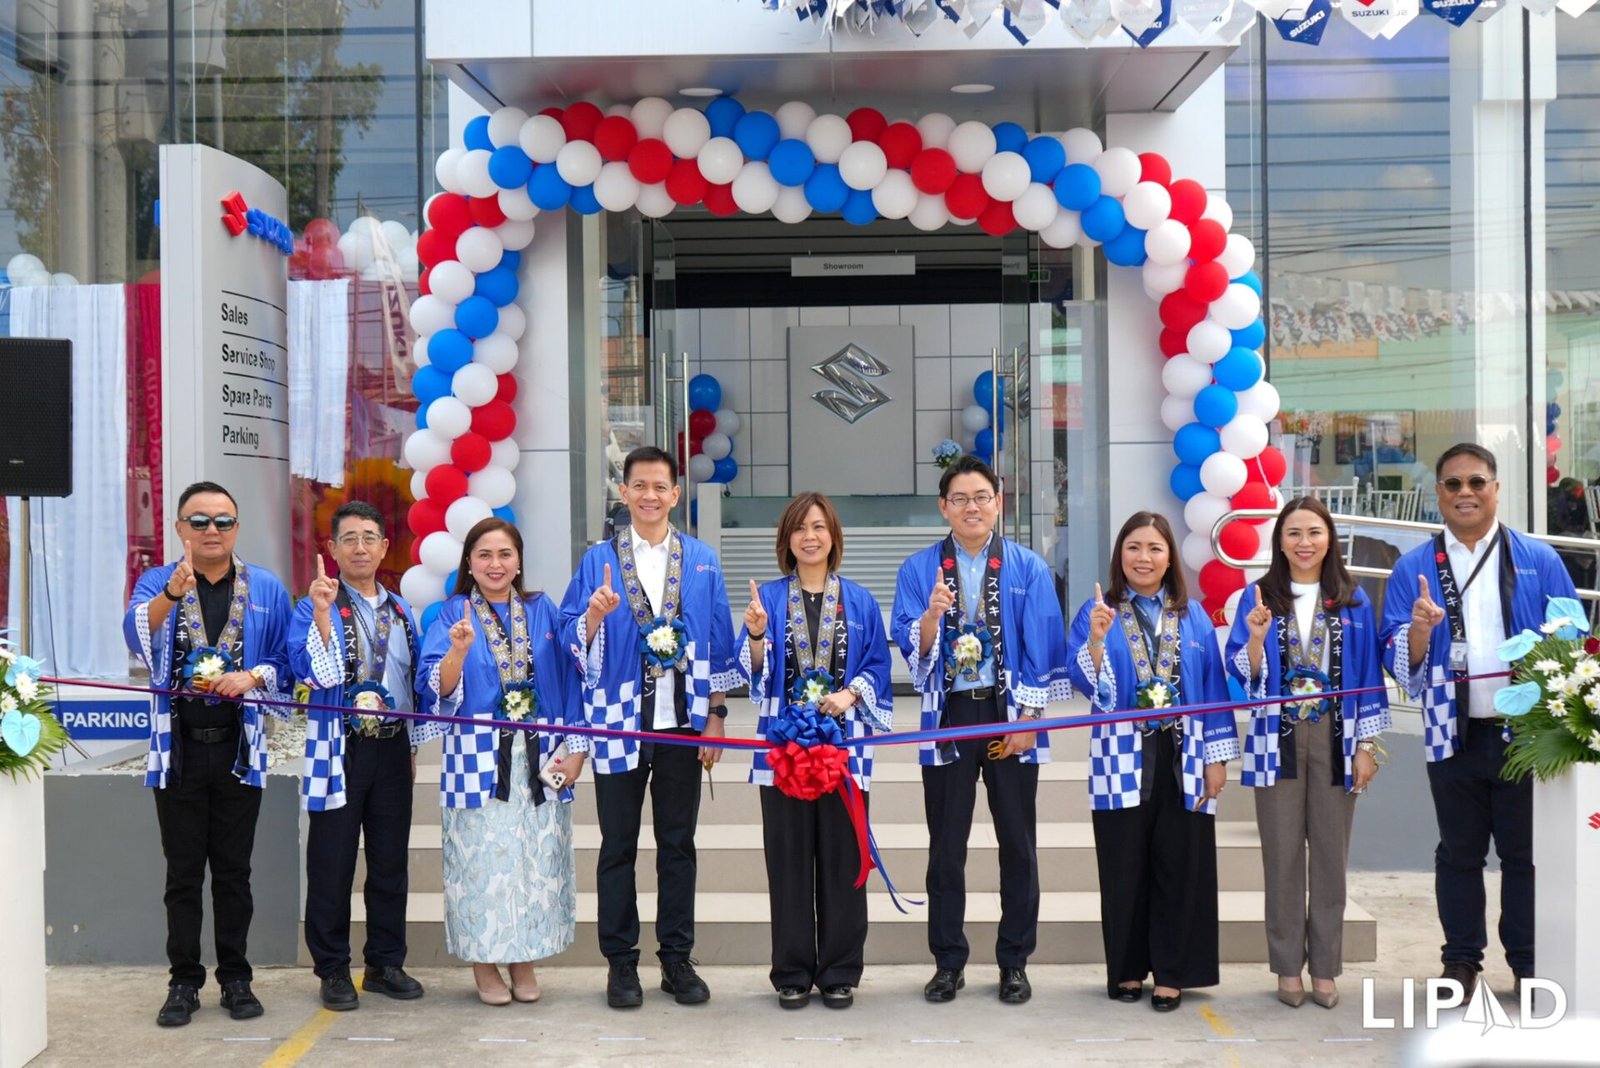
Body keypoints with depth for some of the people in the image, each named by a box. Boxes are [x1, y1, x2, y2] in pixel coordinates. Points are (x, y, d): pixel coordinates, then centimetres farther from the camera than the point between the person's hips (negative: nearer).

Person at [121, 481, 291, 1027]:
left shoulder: (266, 588, 5)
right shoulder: (157, 583, 2)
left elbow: (286, 660, 6)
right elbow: (137, 634, -18)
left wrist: (254, 676, -15)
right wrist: (171, 594, -37)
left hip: (239, 748, 1)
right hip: (178, 749, -1)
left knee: (234, 870, 8)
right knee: (183, 873, 5)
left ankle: (235, 978, 17)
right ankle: (183, 982, 13)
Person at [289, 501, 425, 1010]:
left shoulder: (400, 610, 13)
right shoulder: (314, 607, -2)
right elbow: (314, 672, -18)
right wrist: (322, 613, -25)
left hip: (393, 749, 4)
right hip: (339, 751, -4)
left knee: (390, 862, 9)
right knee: (332, 864, 1)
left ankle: (386, 964, 20)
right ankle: (333, 971, 12)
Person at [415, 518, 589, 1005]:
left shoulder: (542, 612, 10)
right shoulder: (451, 616, 2)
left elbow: (568, 681, 9)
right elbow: (436, 689, -8)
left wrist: (574, 750, 1)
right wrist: (458, 650, -27)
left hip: (539, 759, 3)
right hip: (479, 759, -2)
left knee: (537, 857, 4)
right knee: (484, 857, -1)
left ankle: (524, 960, 18)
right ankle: (484, 963, 13)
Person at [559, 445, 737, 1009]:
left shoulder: (702, 561, 6)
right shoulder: (599, 560, 3)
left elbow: (719, 642, 6)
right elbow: (572, 641, -1)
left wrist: (716, 714, 1)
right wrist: (594, 615, -21)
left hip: (682, 723, 1)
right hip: (620, 721, -1)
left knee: (678, 845, 9)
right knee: (618, 847, 6)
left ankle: (677, 958, 19)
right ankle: (620, 962, 15)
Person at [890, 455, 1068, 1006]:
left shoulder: (1028, 567, 2)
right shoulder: (919, 569, 3)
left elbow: (1041, 648, -1)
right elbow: (912, 650, -2)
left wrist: (1028, 720, -7)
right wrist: (931, 615, -22)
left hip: (1009, 715, 0)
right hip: (949, 714, 1)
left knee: (1018, 845, 5)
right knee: (946, 848, 6)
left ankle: (1014, 962, 17)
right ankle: (948, 963, 17)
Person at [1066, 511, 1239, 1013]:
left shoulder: (1193, 616, 8)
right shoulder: (1098, 612, 2)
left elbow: (1213, 688, 7)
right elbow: (1088, 684, -7)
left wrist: (1218, 757, 2)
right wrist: (1097, 638, -25)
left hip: (1182, 759, 1)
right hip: (1122, 759, -1)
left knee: (1179, 868, 3)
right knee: (1125, 869, 5)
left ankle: (1171, 973, 14)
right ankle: (1127, 970, 18)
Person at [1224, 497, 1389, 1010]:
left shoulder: (1353, 601, 5)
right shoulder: (1258, 598, 2)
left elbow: (1368, 675, 5)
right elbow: (1241, 674, -1)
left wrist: (1367, 746, 1)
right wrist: (1256, 639, -20)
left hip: (1335, 740, 1)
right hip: (1279, 740, -1)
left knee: (1330, 854, 5)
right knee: (1283, 856, 4)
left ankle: (1325, 967, 15)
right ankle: (1288, 967, 13)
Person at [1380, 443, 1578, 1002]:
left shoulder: (1538, 560, 4)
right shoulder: (1414, 568, 5)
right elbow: (1397, 660, 1)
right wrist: (1418, 630, -19)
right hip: (1453, 735, 1)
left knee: (1525, 853, 7)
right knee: (1459, 853, 10)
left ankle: (1528, 963, 19)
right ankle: (1461, 961, 20)